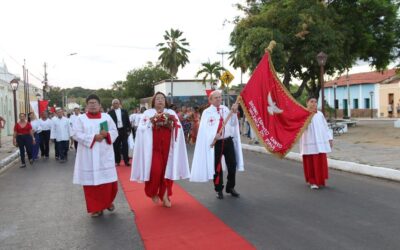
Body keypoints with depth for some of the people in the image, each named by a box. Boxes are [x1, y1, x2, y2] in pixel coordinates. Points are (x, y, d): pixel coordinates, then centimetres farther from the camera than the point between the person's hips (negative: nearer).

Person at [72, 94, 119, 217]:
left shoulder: (106, 117, 8)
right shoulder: (81, 119, 2)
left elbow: (115, 132, 5)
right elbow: (76, 134, -8)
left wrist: (106, 134, -16)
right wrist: (93, 137, -17)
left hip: (104, 154, 1)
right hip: (88, 156, -1)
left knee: (108, 180, 4)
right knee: (91, 181, 2)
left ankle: (108, 202, 29)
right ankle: (95, 207, 15)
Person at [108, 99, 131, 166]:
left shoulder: (124, 111, 9)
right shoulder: (110, 113, 2)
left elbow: (127, 121, 8)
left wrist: (129, 130, 1)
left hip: (124, 130, 1)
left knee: (125, 146, 0)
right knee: (116, 147, 4)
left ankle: (126, 161, 4)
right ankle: (117, 161, 13)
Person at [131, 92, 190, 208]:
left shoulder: (171, 113, 10)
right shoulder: (148, 113, 3)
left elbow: (179, 129, 4)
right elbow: (141, 129, -8)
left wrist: (172, 122, -14)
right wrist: (152, 120, -18)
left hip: (167, 146, 3)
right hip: (154, 146, -2)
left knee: (167, 170, 4)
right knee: (155, 170, -11)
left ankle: (165, 196, 18)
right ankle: (153, 193, 15)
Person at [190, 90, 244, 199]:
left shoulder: (226, 109, 7)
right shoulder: (207, 112, -4)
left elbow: (233, 124, 0)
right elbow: (205, 129, -10)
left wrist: (234, 112, -14)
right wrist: (214, 136, -25)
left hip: (228, 141, 3)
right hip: (215, 143, -3)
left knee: (232, 165, 8)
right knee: (217, 167, 7)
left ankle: (230, 187, 28)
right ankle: (219, 190, 23)